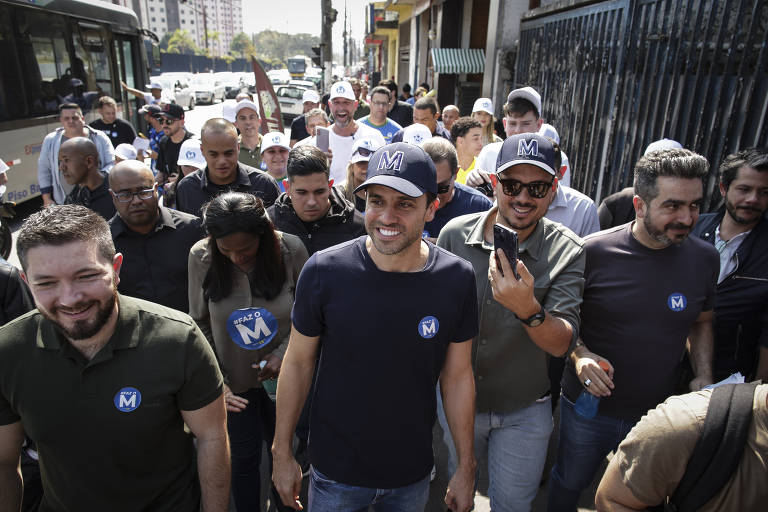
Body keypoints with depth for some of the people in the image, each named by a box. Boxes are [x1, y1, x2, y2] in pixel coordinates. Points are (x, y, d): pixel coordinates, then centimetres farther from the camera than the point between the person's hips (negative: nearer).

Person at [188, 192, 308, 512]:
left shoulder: (291, 249, -18)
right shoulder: (201, 256, -15)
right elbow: (200, 326, -5)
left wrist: (284, 354, -16)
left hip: (281, 375, 0)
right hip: (235, 380, 0)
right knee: (245, 456, 14)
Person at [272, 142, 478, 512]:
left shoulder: (456, 278, -13)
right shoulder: (324, 270, -18)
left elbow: (458, 377, -4)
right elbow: (298, 362, -7)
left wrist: (466, 467, 1)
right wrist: (282, 454, -2)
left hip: (413, 473, 2)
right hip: (335, 470, -1)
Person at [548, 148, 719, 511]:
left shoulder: (704, 258, -6)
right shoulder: (595, 251, -17)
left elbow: (701, 322, 11)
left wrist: (704, 376, -4)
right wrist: (579, 354, -23)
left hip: (658, 413, 3)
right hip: (588, 407, -2)